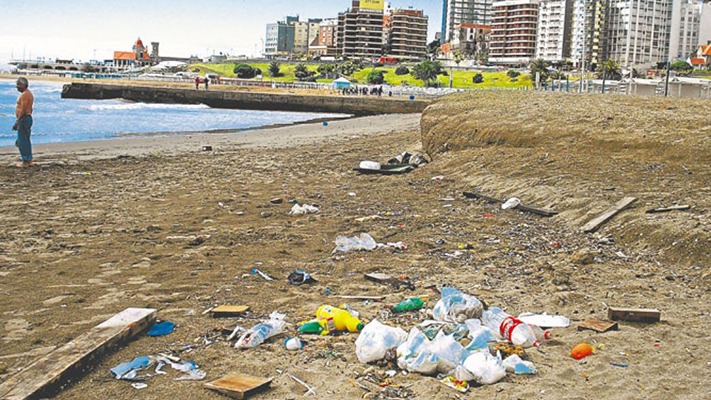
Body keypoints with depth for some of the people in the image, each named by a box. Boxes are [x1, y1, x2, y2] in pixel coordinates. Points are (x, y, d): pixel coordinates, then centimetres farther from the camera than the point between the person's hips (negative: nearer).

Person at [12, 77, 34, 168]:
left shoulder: (24, 95, -17)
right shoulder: (29, 94, 15)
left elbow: (23, 110, -23)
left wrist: (17, 123, -23)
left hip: (23, 119, -11)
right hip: (28, 118, 11)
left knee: (22, 141, -6)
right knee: (26, 141, 16)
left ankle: (25, 162, -3)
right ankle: (29, 160, 20)